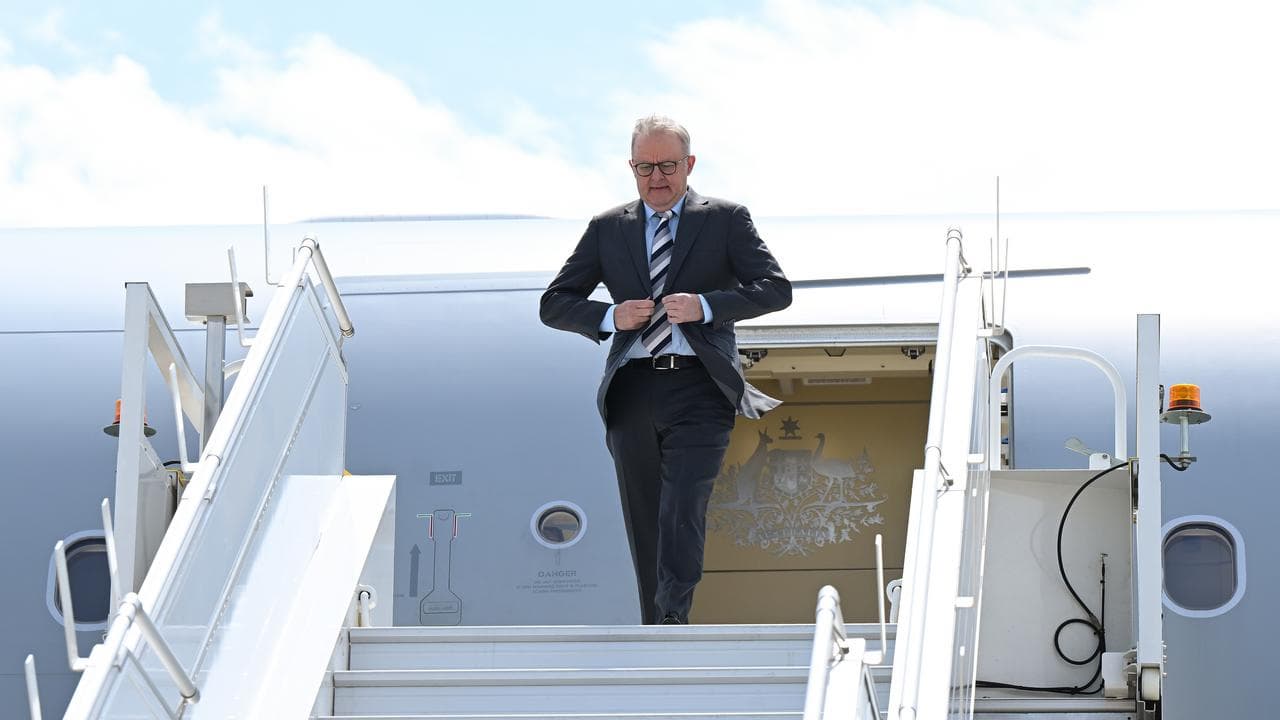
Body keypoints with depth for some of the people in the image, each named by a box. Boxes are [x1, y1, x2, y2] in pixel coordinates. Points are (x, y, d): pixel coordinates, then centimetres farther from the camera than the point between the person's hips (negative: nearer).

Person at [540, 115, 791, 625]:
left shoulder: (726, 220, 8)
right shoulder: (607, 229, 15)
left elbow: (775, 288, 0)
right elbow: (554, 304, 15)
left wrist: (707, 306, -14)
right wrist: (609, 317, -5)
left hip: (698, 390, -3)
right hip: (631, 389, 3)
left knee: (682, 515, -19)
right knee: (644, 526, 5)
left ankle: (671, 621, -24)